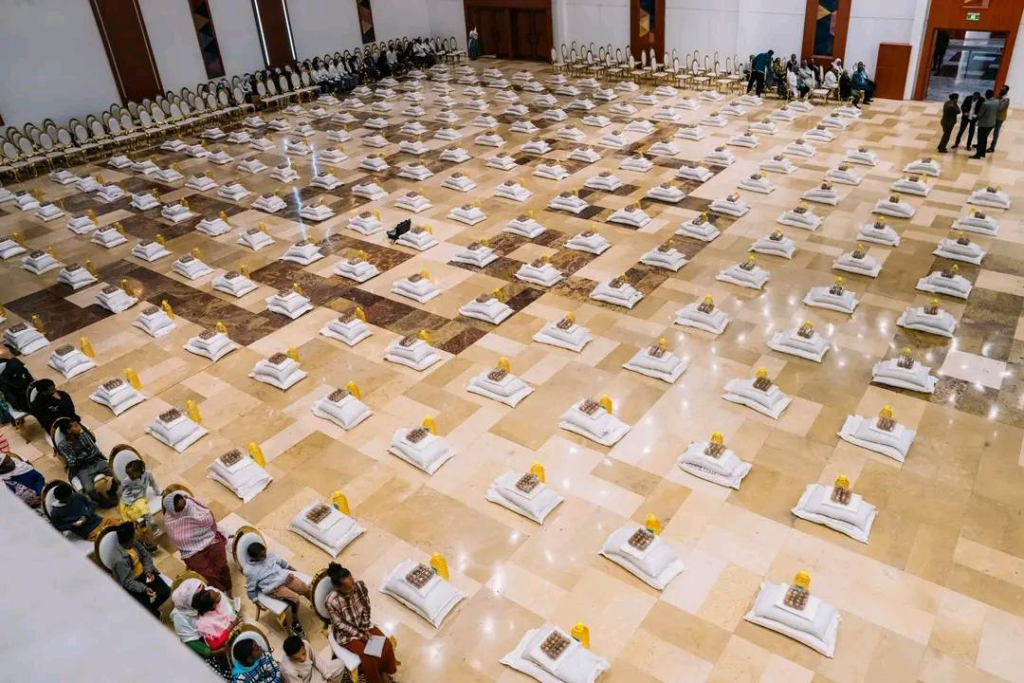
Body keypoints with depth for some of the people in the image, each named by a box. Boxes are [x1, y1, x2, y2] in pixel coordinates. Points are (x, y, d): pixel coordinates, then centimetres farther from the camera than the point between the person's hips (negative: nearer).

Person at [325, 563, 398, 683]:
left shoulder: (360, 586, -21)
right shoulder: (332, 602, -34)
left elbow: (366, 608, -4)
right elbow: (340, 625, -20)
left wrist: (366, 629, -9)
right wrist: (360, 635, -17)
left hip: (363, 625, 5)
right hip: (346, 633, -4)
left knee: (386, 644, -8)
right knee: (369, 657, -17)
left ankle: (384, 672, 19)